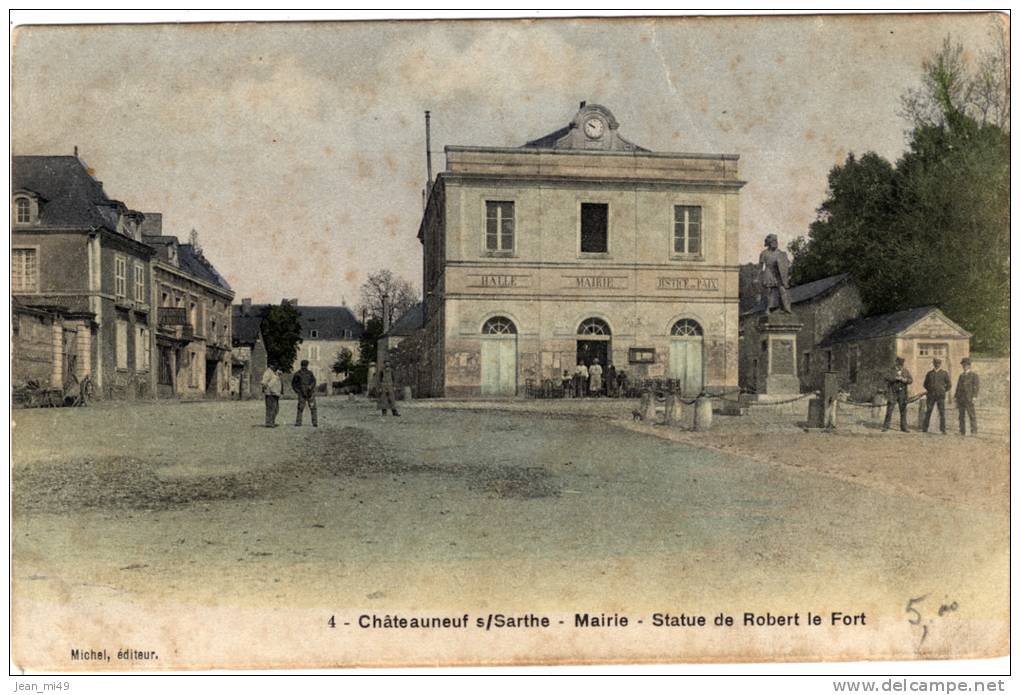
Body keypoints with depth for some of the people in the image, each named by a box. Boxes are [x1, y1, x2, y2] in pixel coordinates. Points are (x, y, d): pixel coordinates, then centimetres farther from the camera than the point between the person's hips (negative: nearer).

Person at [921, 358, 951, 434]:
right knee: (928, 412, 2)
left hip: (940, 396, -2)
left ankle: (942, 429, -5)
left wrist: (943, 391, 4)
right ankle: (925, 428, 8)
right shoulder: (929, 373, 10)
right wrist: (930, 390, 8)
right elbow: (925, 384, 19)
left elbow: (949, 385, 7)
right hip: (931, 396, 2)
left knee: (942, 413, -6)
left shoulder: (945, 373, 4)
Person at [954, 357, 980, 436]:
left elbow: (976, 386, -6)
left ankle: (974, 431, -9)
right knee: (961, 415, 3)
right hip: (961, 399, 6)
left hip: (969, 399, -6)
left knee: (972, 415, -10)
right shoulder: (961, 376, 21)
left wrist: (974, 397, -18)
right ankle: (962, 431, 5)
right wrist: (955, 397, 12)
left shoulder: (974, 375, 3)